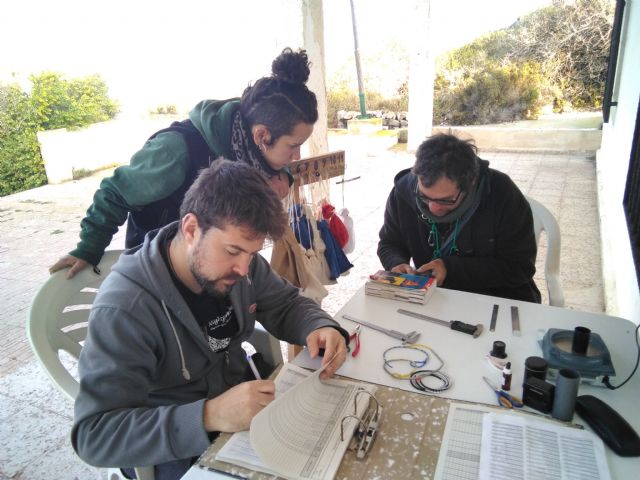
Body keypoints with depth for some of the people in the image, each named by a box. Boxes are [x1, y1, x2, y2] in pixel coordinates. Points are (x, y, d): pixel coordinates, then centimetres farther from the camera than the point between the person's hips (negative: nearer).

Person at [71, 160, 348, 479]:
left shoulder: (239, 260, -11)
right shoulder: (124, 308, -29)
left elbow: (286, 304, 3)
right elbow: (94, 434, -30)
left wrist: (319, 327, -19)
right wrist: (208, 417, -42)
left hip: (242, 402, 6)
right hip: (174, 448, -5)